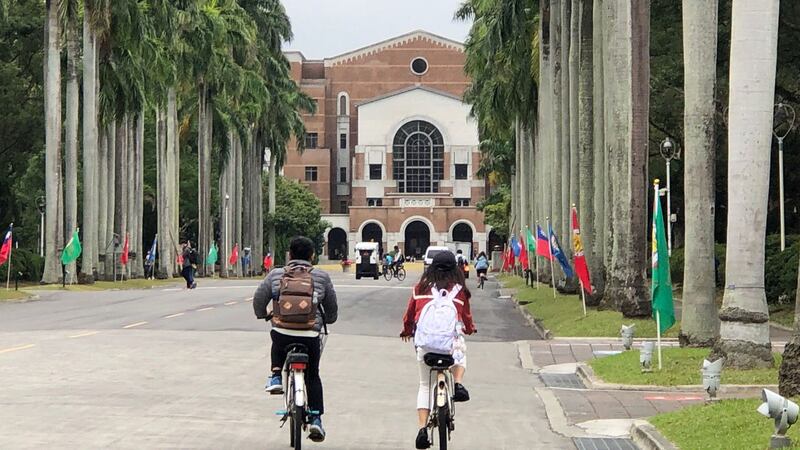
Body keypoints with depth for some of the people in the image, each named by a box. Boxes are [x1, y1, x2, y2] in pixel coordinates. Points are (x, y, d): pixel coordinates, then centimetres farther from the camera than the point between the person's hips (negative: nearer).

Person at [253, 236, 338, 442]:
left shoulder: (275, 275, 6)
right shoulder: (321, 277, 7)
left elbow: (259, 299, 8)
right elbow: (331, 308, 15)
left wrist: (263, 315, 29)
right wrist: (327, 321, 36)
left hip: (282, 332, 0)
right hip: (310, 335, 0)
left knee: (278, 344, 38)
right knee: (312, 376, 17)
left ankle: (276, 376, 18)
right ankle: (316, 417, 9)